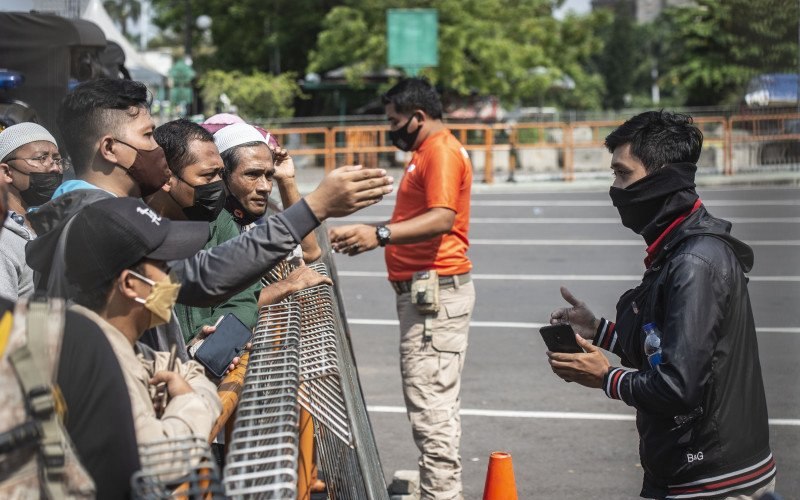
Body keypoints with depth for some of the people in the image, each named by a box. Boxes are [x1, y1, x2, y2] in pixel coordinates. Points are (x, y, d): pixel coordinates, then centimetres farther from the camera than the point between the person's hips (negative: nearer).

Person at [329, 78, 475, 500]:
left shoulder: (442, 152, -13)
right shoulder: (428, 152, 21)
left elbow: (443, 217, -26)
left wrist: (381, 235, -36)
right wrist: (370, 236, 16)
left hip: (435, 291, -12)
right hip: (427, 291, 12)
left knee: (429, 405, -12)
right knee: (436, 402, 18)